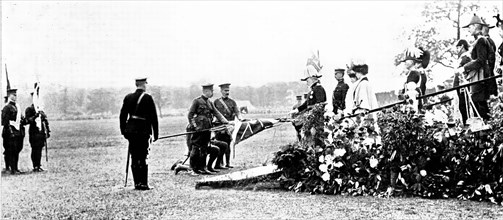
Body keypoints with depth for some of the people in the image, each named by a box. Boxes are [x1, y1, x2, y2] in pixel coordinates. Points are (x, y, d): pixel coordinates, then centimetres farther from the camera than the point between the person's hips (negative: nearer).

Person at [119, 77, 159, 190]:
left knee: (134, 158, 9)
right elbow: (153, 117, -7)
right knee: (143, 158, -1)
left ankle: (137, 183, 12)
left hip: (131, 131, 5)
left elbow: (122, 116, 10)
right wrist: (156, 133, -1)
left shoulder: (128, 97, 7)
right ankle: (144, 184, -1)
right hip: (143, 131, -4)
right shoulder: (148, 98, -7)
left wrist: (123, 131, 18)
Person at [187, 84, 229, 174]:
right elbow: (190, 115, -7)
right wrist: (194, 126, -16)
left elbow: (216, 113, 10)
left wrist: (225, 121, -2)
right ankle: (194, 168, 4)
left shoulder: (210, 103, 16)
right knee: (196, 148, -2)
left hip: (207, 129, 7)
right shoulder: (197, 101, -5)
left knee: (204, 148, 9)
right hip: (199, 129, -7)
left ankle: (202, 167, 14)